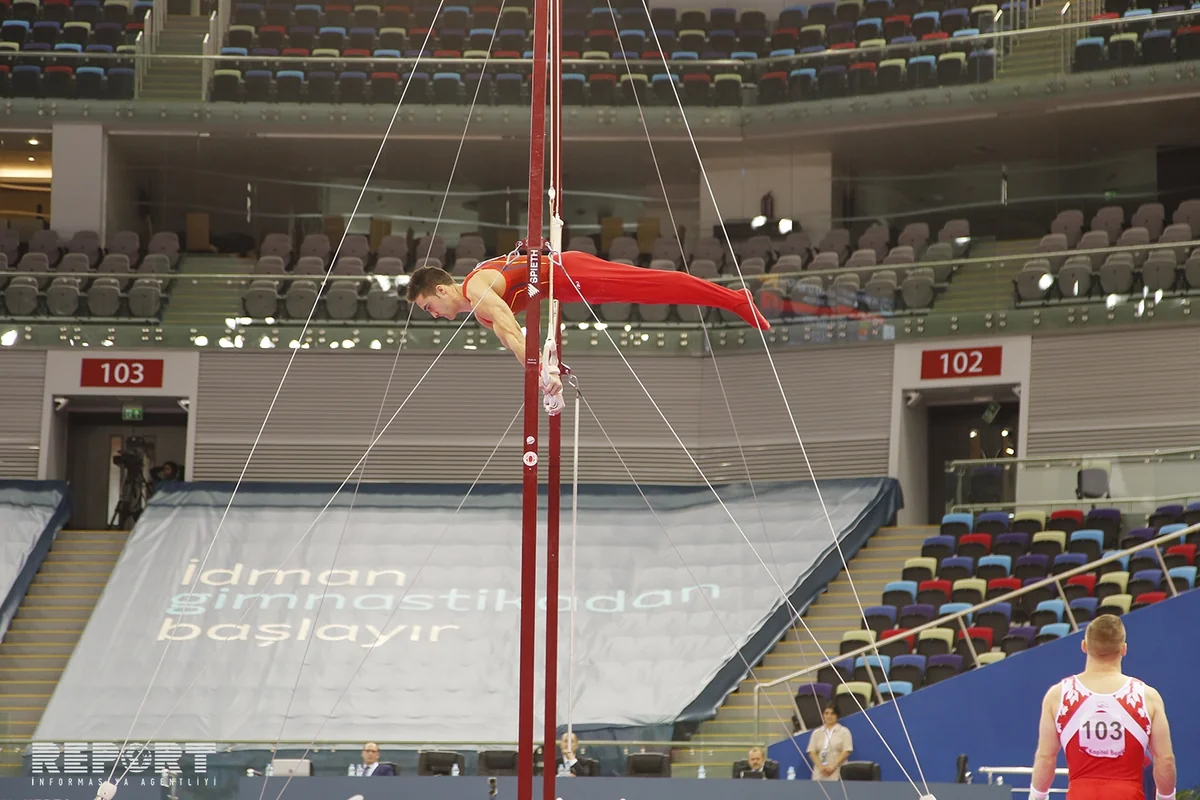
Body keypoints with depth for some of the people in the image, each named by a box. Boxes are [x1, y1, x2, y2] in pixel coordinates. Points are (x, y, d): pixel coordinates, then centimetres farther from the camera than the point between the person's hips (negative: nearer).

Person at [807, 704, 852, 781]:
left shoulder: (844, 731, 4)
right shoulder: (817, 733, 13)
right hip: (820, 775, 3)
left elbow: (847, 751, -5)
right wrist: (821, 767, -9)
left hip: (838, 774, -3)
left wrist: (833, 766, -13)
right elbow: (812, 752, 7)